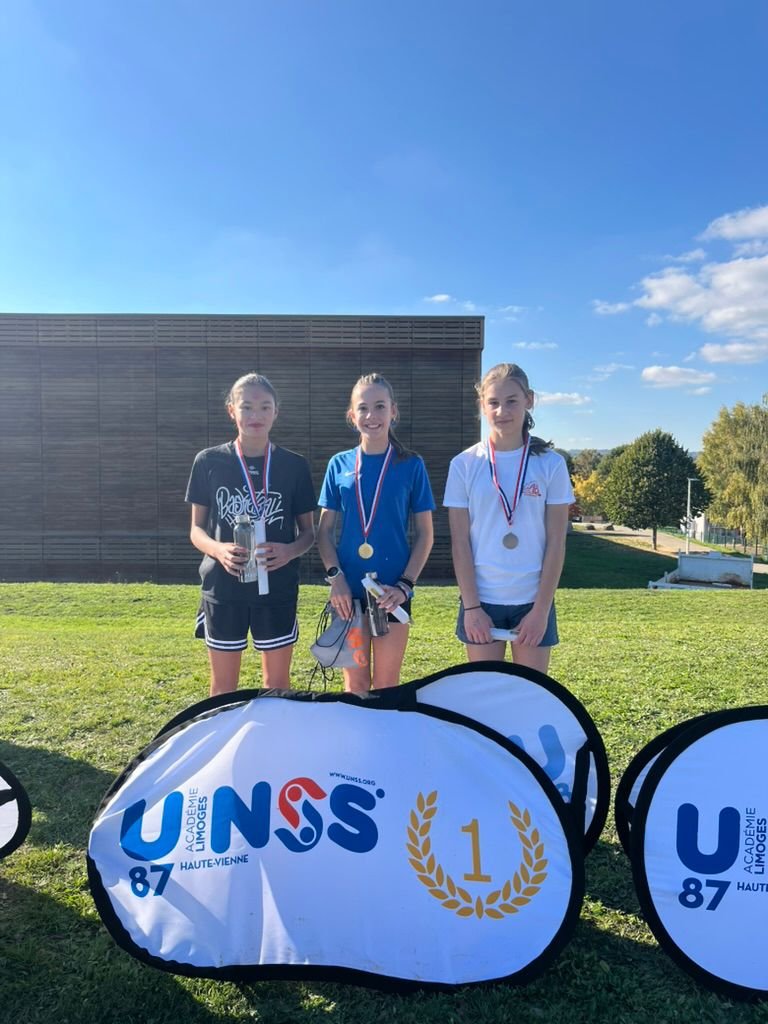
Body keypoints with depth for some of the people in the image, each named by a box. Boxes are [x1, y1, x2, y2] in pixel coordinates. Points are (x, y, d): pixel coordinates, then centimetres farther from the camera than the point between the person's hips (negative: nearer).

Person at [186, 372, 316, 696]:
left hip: (277, 588, 0)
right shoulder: (209, 462, 0)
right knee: (223, 686, 12)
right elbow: (196, 529, 5)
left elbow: (308, 531, 5)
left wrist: (291, 550, -17)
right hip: (223, 588, 0)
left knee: (278, 683, 10)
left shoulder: (294, 465, 0)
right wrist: (217, 549, -17)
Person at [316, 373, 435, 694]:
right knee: (355, 684, 13)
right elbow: (325, 530, 6)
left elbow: (425, 533, 0)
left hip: (391, 591, -1)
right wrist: (335, 577, -7)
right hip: (349, 590, 2)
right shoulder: (339, 464, 3)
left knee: (387, 685, 9)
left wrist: (406, 584, -9)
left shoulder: (411, 466, -2)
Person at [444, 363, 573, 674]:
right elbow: (460, 543, -2)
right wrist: (471, 607, -6)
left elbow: (556, 543, -3)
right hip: (482, 601, 0)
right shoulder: (464, 464, -2)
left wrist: (541, 609, -7)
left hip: (533, 601, 0)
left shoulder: (551, 464, -2)